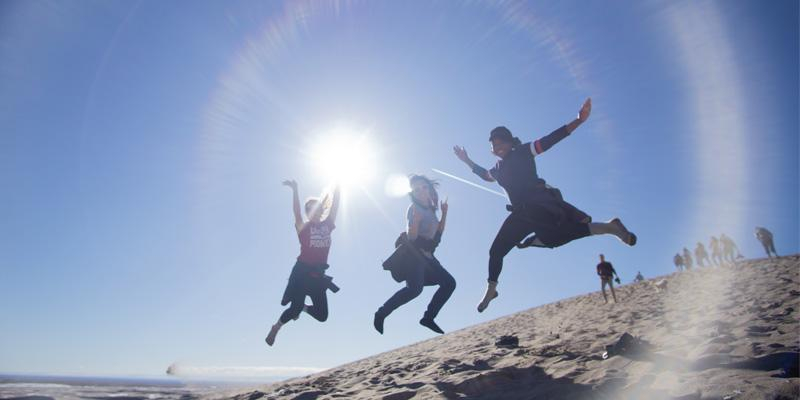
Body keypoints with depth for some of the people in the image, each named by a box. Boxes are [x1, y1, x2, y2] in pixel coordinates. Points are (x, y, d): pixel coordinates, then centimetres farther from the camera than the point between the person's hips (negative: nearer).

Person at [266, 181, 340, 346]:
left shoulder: (327, 225, 6)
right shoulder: (303, 227, -5)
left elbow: (334, 206, 0)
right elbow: (296, 210, -19)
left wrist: (337, 187, -4)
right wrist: (294, 189, -30)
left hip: (318, 275, 5)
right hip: (302, 272, -4)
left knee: (322, 315, 5)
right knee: (296, 307, -7)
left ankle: (302, 307, 36)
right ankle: (275, 328, 22)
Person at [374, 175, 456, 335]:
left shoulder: (430, 208, 17)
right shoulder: (414, 208, -7)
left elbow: (438, 233, 21)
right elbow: (411, 236, -16)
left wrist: (444, 213, 14)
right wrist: (415, 219, -31)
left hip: (425, 255, 9)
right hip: (412, 253, -9)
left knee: (449, 282, 4)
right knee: (415, 288, -28)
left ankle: (428, 317, 4)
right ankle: (381, 314, -19)